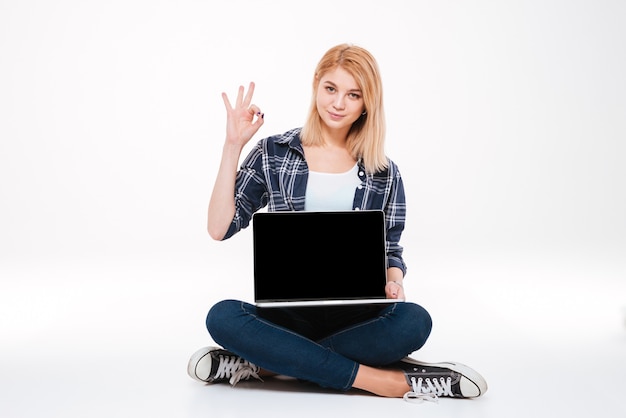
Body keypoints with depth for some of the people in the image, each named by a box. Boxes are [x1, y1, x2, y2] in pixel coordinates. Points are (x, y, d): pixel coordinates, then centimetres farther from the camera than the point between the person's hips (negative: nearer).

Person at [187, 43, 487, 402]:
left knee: (413, 321, -30)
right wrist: (233, 145, -6)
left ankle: (265, 363, -20)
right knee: (223, 317, -31)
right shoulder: (273, 154, 4)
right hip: (288, 312, 0)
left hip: (357, 315, 1)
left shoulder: (385, 174, 8)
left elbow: (391, 251, 11)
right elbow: (220, 228, -3)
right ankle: (388, 381, -26)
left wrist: (393, 282, -12)